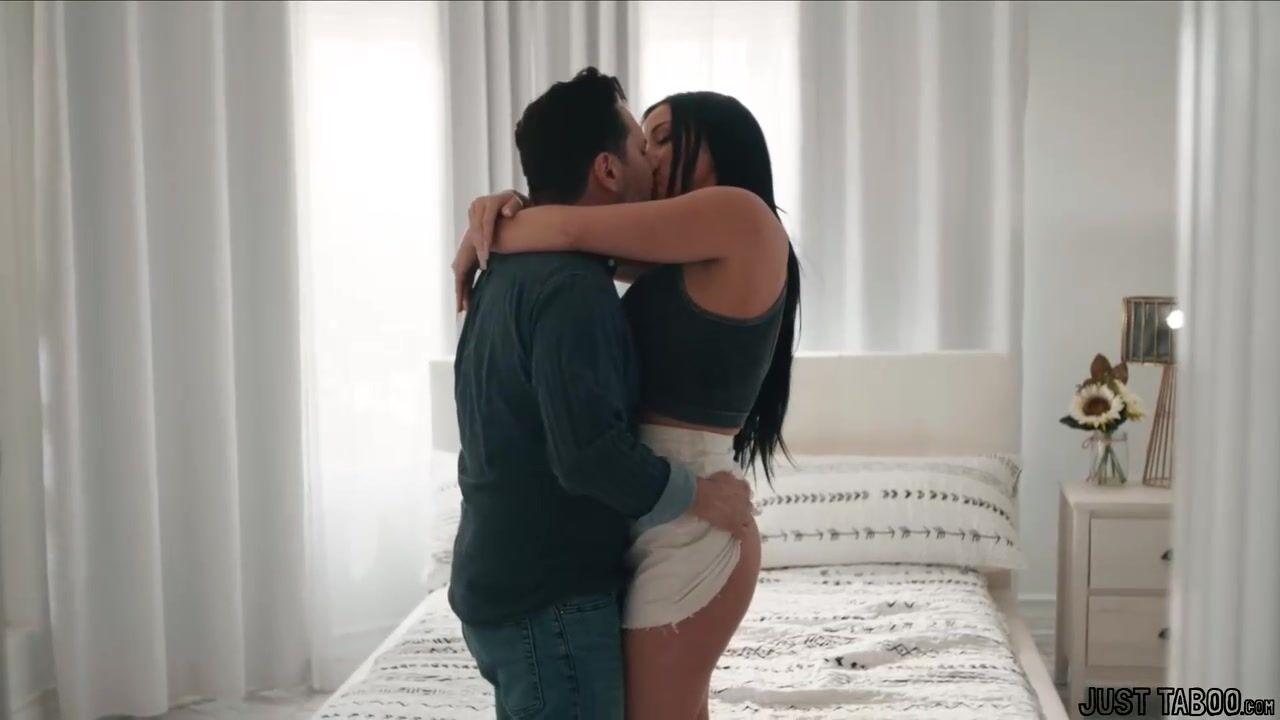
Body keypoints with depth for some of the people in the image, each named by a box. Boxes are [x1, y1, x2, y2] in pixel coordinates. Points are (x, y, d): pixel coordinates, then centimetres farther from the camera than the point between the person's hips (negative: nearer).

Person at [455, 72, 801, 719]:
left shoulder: (738, 212, -9)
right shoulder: (687, 261, 15)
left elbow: (573, 229, -13)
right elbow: (588, 230, 20)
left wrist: (475, 248, 4)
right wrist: (505, 208, -1)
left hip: (689, 529, -9)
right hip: (676, 524, 9)